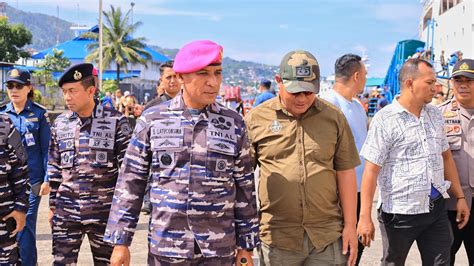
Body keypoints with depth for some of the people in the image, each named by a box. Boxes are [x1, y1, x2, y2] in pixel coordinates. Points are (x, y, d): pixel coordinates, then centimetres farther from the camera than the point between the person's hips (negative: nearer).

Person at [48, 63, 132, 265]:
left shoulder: (115, 121, -5)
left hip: (105, 211, -3)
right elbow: (54, 168, 13)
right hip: (66, 211, 3)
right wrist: (52, 206, 13)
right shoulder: (60, 123, 6)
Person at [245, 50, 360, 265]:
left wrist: (350, 225, 4)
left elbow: (345, 173, 7)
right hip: (277, 238, -1)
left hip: (327, 236, 1)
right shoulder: (256, 119, 0)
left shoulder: (334, 118, 4)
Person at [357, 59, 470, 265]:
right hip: (399, 213, -5)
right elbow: (371, 171, -13)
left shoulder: (435, 115, 9)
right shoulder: (384, 120, -11)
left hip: (436, 208, 5)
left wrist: (459, 197, 15)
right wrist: (365, 217, -16)